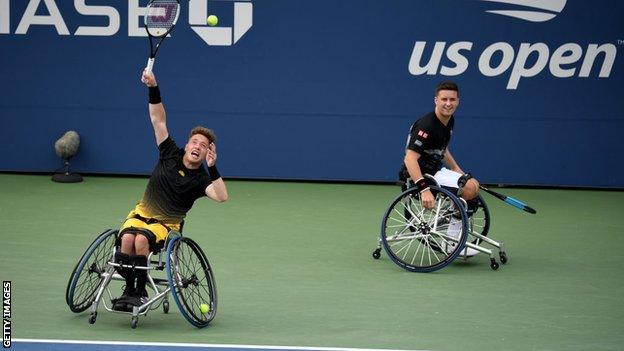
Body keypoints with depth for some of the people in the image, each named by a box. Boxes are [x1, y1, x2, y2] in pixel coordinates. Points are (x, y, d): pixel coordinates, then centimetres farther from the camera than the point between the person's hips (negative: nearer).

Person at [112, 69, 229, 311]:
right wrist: (153, 89, -15)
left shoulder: (201, 179, -7)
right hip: (142, 213, 2)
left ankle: (140, 292, -19)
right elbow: (159, 120, -3)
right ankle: (128, 290, -19)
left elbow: (221, 197, -26)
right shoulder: (171, 154, 1)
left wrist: (212, 168, -33)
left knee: (141, 240, -34)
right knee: (127, 238, -30)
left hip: (167, 223, -2)